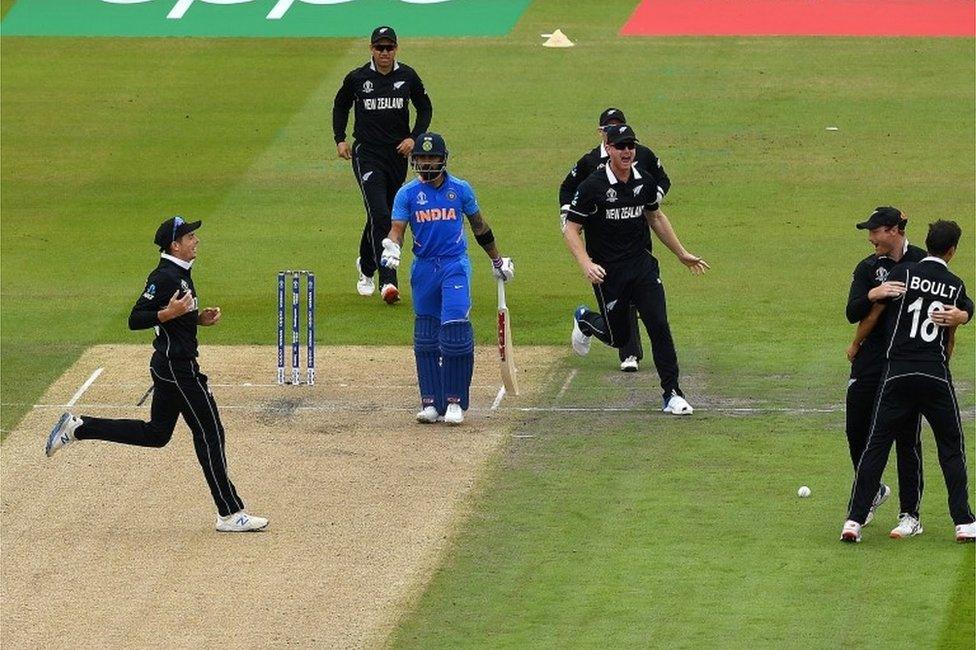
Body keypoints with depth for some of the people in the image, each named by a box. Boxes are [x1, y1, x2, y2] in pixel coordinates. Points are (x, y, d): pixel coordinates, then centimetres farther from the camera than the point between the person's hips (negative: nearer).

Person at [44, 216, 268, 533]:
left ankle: (78, 427, 19)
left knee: (156, 433, 18)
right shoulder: (163, 277, -18)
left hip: (169, 366, 10)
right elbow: (135, 319, -22)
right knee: (209, 434, -5)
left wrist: (200, 318, 8)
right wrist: (168, 313, -33)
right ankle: (230, 514, 0)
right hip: (178, 368, -10)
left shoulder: (181, 274, 12)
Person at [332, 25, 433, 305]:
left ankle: (366, 266, 41)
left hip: (398, 155, 3)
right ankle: (387, 282, -21)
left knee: (385, 216, 15)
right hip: (367, 154, -3)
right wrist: (340, 140, 4)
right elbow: (340, 106, 14)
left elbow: (425, 107, 12)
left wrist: (414, 137, -2)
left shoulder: (408, 76, 1)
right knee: (380, 215, -16)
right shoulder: (357, 78, -3)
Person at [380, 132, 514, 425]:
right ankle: (431, 402, 12)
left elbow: (479, 226, 14)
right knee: (425, 337, 5)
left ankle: (455, 401, -7)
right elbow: (397, 229, -3)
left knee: (454, 329, -14)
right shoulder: (407, 193, 3)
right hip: (423, 267, 2)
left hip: (455, 265, -2)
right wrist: (391, 247, -26)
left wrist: (498, 260, 21)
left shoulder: (460, 189, 3)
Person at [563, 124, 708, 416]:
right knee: (618, 337, 7)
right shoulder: (593, 187, -14)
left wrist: (681, 254, 23)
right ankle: (585, 320, 41)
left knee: (659, 325, -9)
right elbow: (571, 230, -10)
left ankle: (672, 394, -3)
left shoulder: (645, 182, 2)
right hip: (608, 271, -3)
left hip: (642, 265, 3)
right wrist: (586, 264, -25)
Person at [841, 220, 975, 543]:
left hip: (897, 371, 0)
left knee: (876, 445, 3)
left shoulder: (902, 274, 0)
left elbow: (875, 313, 4)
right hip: (936, 376, 0)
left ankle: (854, 520, -3)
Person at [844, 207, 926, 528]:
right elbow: (852, 313, -8)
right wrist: (873, 294, -29)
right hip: (871, 359, 3)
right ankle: (873, 492, 30)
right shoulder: (868, 267, 4)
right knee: (856, 428, 6)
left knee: (907, 437, -1)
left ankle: (910, 513, 7)